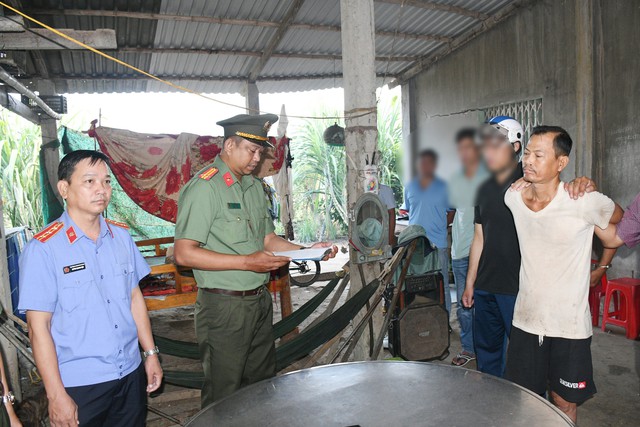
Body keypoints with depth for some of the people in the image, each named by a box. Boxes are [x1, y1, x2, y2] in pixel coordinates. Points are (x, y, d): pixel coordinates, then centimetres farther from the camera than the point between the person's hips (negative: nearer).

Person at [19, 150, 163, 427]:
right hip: (79, 385, -4)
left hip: (131, 374, 5)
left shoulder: (121, 236, 1)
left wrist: (150, 353, 8)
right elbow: (38, 326, -12)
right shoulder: (43, 249, -13)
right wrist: (56, 395, -11)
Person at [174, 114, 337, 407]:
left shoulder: (254, 186, 12)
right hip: (224, 307, -7)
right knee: (224, 398, 8)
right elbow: (184, 253, -19)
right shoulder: (204, 187, -14)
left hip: (260, 300, 8)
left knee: (262, 386, 20)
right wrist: (247, 262, -23)